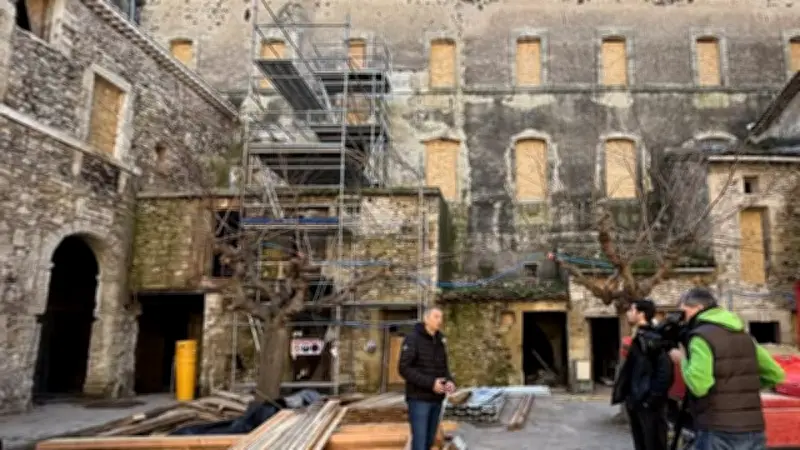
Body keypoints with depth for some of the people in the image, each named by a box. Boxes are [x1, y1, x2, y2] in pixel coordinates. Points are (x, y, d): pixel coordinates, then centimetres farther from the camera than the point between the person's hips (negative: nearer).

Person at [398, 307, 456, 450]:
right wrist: (430, 383, -23)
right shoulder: (413, 338, -10)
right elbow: (404, 369, -17)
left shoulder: (439, 341, 11)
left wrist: (450, 381, -7)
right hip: (419, 398, -7)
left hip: (436, 399, 7)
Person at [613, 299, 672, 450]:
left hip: (649, 404, -9)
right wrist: (630, 397, 14)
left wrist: (653, 398, -19)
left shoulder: (653, 339, -16)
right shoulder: (639, 338, 13)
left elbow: (665, 370, -22)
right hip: (636, 402, 9)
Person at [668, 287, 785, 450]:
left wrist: (683, 360, -5)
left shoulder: (701, 336, -11)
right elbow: (776, 375, 18)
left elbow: (699, 386, -21)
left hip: (718, 433, -7)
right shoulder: (745, 336, 14)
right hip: (753, 431, 7)